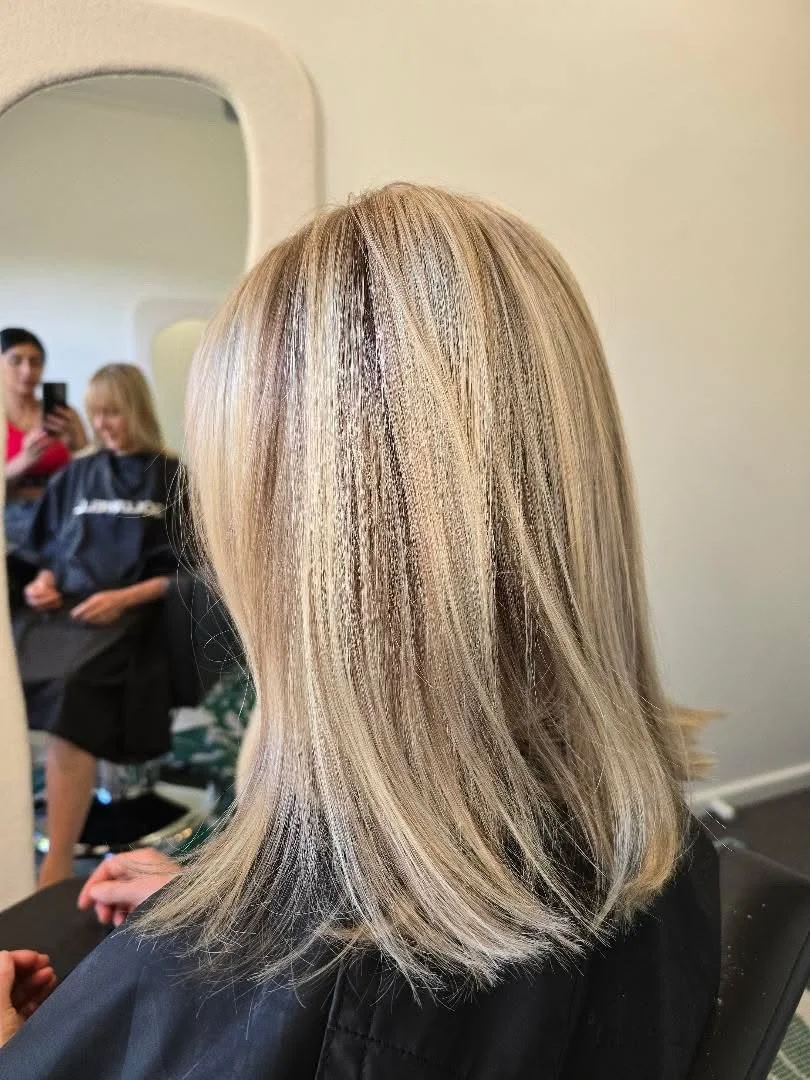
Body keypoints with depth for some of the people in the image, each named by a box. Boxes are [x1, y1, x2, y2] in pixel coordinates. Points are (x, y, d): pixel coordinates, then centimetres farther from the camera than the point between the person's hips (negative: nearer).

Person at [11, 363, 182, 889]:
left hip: (130, 615, -5)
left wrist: (125, 598, -13)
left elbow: (190, 571, 0)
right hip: (63, 607, 5)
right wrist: (44, 581, 2)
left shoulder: (173, 480, 6)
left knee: (67, 696, -32)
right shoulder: (75, 476, 20)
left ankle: (56, 872, -24)